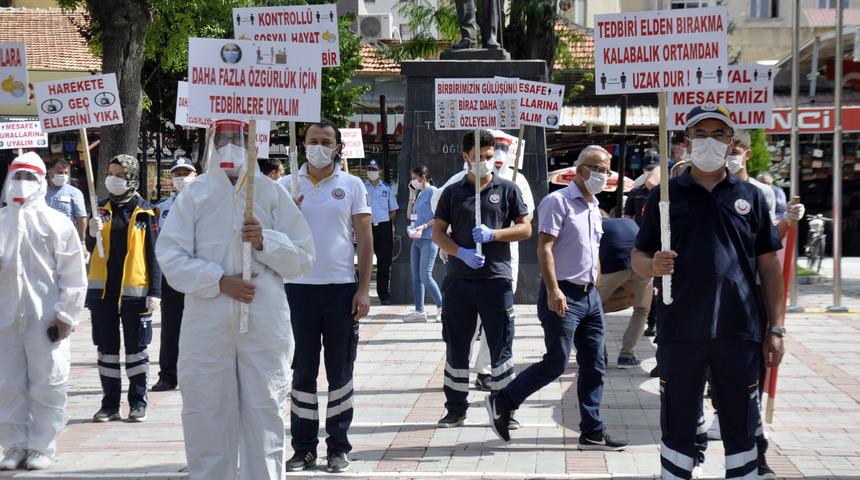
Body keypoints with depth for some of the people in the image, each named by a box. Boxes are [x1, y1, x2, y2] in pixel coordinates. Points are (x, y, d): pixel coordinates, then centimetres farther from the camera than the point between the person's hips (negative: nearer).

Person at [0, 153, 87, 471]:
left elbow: (73, 274, -2)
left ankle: (42, 446, 11)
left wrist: (65, 314, -6)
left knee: (46, 385, 1)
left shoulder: (55, 222, -1)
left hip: (45, 319, -3)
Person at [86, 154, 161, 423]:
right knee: (107, 348, 8)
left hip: (134, 290, -4)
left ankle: (138, 403, 14)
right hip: (102, 289, 4)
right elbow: (91, 249, 8)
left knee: (136, 348, 4)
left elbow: (153, 253, -2)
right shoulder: (101, 208, 7)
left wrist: (155, 291, -8)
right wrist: (93, 234, -14)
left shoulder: (144, 212, -3)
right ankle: (110, 404, 16)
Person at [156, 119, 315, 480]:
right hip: (207, 325, 0)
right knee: (207, 419, 4)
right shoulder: (193, 194, 7)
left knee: (264, 417, 3)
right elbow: (170, 255, -1)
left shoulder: (272, 193, 8)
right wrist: (220, 281, -11)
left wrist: (265, 241, -10)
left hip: (264, 324, 0)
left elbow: (303, 257, 7)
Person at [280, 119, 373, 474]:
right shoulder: (286, 186, 6)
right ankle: (303, 448, 14)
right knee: (302, 371, 6)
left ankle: (338, 447, 14)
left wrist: (364, 289, -3)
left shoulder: (351, 185, 4)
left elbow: (365, 239, 3)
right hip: (298, 287, 1)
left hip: (342, 287, -1)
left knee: (340, 371, 5)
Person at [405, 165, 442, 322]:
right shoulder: (420, 194, 19)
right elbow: (410, 215, 22)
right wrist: (411, 196, 15)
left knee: (425, 276, -11)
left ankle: (441, 306, 0)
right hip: (417, 239, 9)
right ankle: (419, 311, 8)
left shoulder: (432, 192, -7)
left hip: (429, 239, -9)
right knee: (416, 277, 6)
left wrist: (424, 226, -22)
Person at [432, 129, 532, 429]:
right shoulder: (453, 192, 8)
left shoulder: (507, 189, 4)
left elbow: (525, 229, 3)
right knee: (456, 347, 7)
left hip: (496, 279, -2)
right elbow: (438, 232, 6)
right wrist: (462, 253, -12)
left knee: (500, 346, 3)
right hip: (459, 279, 2)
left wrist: (492, 234, -13)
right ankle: (455, 409, 17)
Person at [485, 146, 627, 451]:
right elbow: (544, 248, -16)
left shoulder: (594, 208, 17)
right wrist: (553, 291, -24)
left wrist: (594, 286, 19)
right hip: (563, 296, -8)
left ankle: (592, 432, 11)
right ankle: (501, 402, 8)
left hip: (590, 296, 8)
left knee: (594, 366, 6)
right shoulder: (558, 201, -9)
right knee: (556, 363, -9)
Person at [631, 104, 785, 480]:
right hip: (680, 331, -1)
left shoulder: (750, 197, 8)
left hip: (741, 331, 1)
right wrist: (653, 265, -16)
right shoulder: (666, 195, 6)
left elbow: (770, 267, 9)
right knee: (678, 428, 6)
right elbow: (638, 258, 8)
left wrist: (776, 328, 3)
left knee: (742, 430, 7)